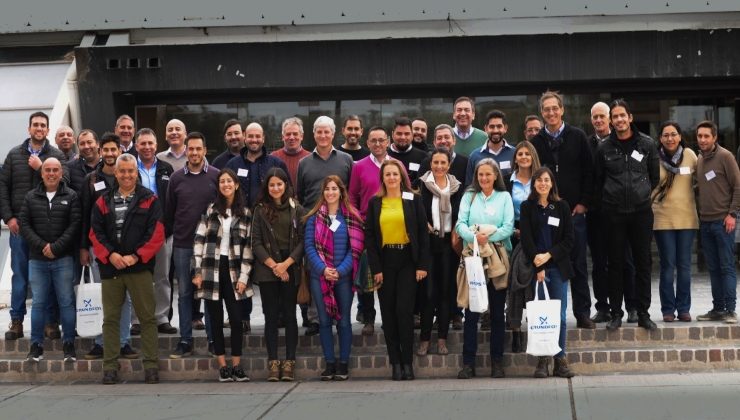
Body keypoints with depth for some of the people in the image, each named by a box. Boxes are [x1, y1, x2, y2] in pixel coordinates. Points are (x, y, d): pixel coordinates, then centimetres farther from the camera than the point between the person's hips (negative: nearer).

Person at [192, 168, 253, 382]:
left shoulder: (245, 213, 5)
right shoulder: (211, 210, 5)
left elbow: (248, 247, 3)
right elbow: (199, 240, 2)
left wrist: (243, 276, -4)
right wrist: (197, 271, -4)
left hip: (233, 271, 0)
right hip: (211, 270, 0)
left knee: (236, 318, -4)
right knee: (216, 319, 3)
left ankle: (236, 365, 6)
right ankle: (222, 366, 9)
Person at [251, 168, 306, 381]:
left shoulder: (297, 210, 5)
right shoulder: (260, 210, 6)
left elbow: (302, 241, 0)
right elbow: (256, 243, 2)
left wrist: (286, 264, -10)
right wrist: (273, 265, -7)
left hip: (291, 269, 0)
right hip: (267, 270, 0)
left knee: (289, 314, 1)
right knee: (271, 316, 1)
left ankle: (289, 362, 5)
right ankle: (273, 362, 4)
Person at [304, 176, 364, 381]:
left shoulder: (352, 217, 2)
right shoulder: (314, 217, 4)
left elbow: (355, 248, -2)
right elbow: (309, 246, 0)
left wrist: (340, 270, -13)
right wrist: (323, 269, -13)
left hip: (343, 276, -1)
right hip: (319, 276, 1)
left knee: (344, 321, 3)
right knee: (324, 320, 4)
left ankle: (343, 364, 11)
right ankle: (329, 363, 11)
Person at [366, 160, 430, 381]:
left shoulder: (413, 200, 4)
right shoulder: (375, 203, 8)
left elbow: (423, 233, 2)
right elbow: (369, 236, 5)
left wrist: (422, 265, -6)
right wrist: (375, 268, -3)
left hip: (407, 260, -2)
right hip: (384, 261, 2)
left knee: (404, 310, -8)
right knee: (388, 313, 3)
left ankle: (407, 362, 0)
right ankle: (395, 362, 9)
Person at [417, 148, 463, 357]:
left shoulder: (457, 187, 7)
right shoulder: (422, 185, -2)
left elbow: (459, 216, 9)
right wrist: (426, 226, -20)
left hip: (449, 243, 3)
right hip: (428, 242, -3)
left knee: (445, 290, 6)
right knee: (428, 291, -4)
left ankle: (442, 338, 13)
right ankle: (424, 338, 5)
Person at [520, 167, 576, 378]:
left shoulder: (562, 207, 7)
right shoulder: (527, 207, 5)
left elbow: (568, 239, 4)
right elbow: (526, 239, -1)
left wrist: (548, 255, -9)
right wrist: (538, 266, -10)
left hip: (558, 267, 1)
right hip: (536, 267, -1)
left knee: (559, 315, -2)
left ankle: (560, 360, 4)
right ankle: (542, 360, 3)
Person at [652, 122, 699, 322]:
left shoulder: (690, 155, 3)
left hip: (687, 217, 1)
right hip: (663, 218, -1)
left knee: (684, 264, 4)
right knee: (667, 265, 0)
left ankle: (684, 308, 12)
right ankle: (668, 309, 7)